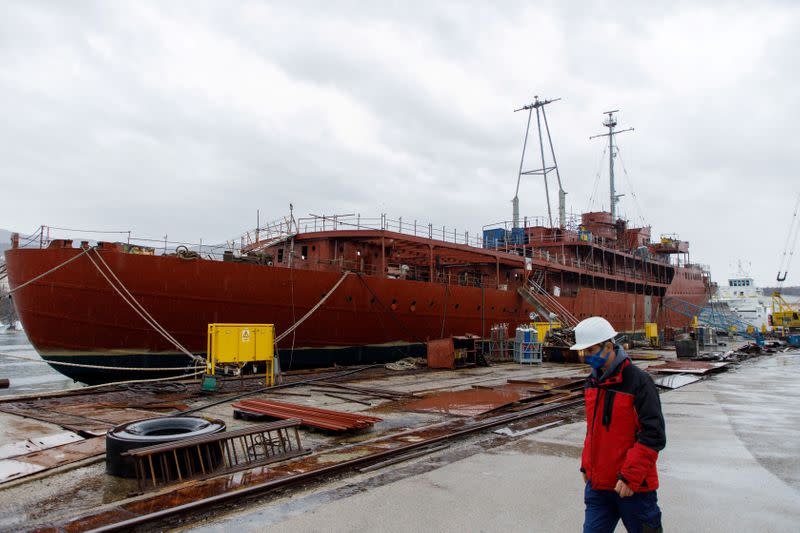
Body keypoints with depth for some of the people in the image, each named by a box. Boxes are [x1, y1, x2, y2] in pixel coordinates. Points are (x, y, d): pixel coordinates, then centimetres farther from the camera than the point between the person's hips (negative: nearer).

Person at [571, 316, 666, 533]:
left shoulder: (638, 381, -16)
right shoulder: (592, 381, 7)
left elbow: (654, 436, -18)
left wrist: (630, 476, -21)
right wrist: (586, 465, 14)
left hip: (633, 486, -6)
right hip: (597, 484, 6)